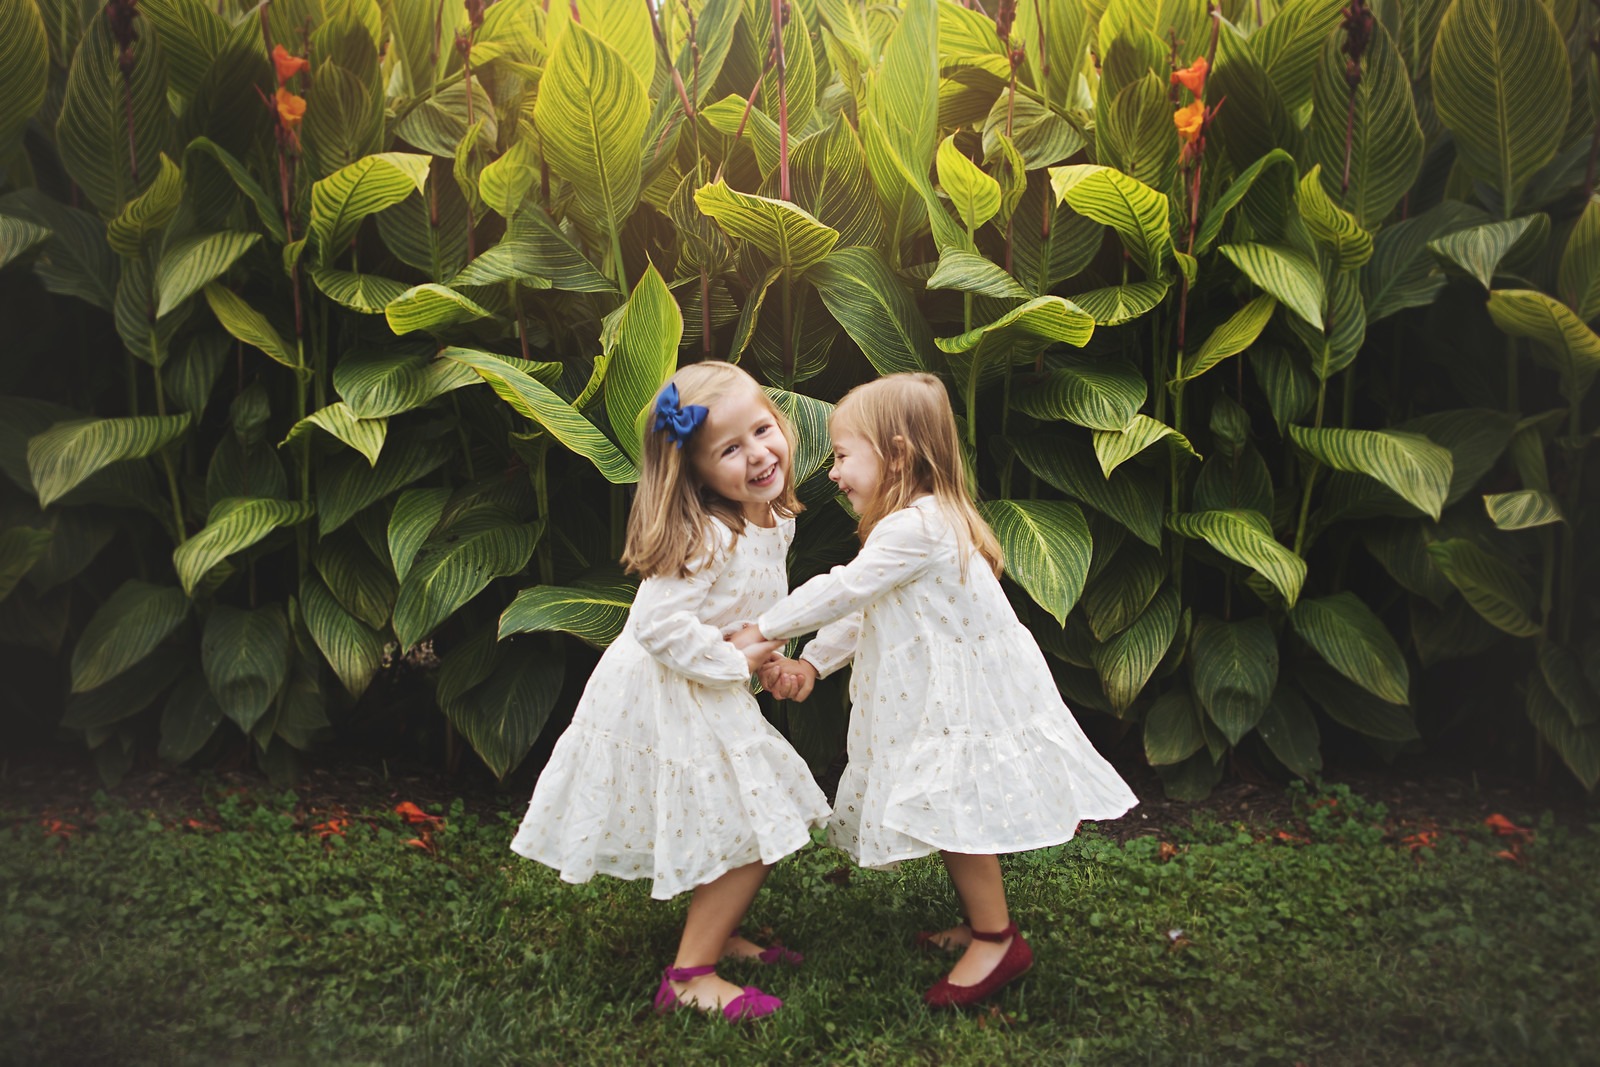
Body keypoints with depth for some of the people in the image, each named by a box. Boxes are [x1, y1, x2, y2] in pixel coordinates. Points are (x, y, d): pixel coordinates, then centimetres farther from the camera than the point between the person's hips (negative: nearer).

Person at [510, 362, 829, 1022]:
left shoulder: (775, 520, 2)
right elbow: (660, 625, -33)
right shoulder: (705, 538, -27)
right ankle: (690, 974, 6)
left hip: (712, 696, 9)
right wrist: (737, 664, -23)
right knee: (754, 831, -5)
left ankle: (717, 933, 35)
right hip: (665, 699, -9)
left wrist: (771, 660, 1)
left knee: (774, 822, 16)